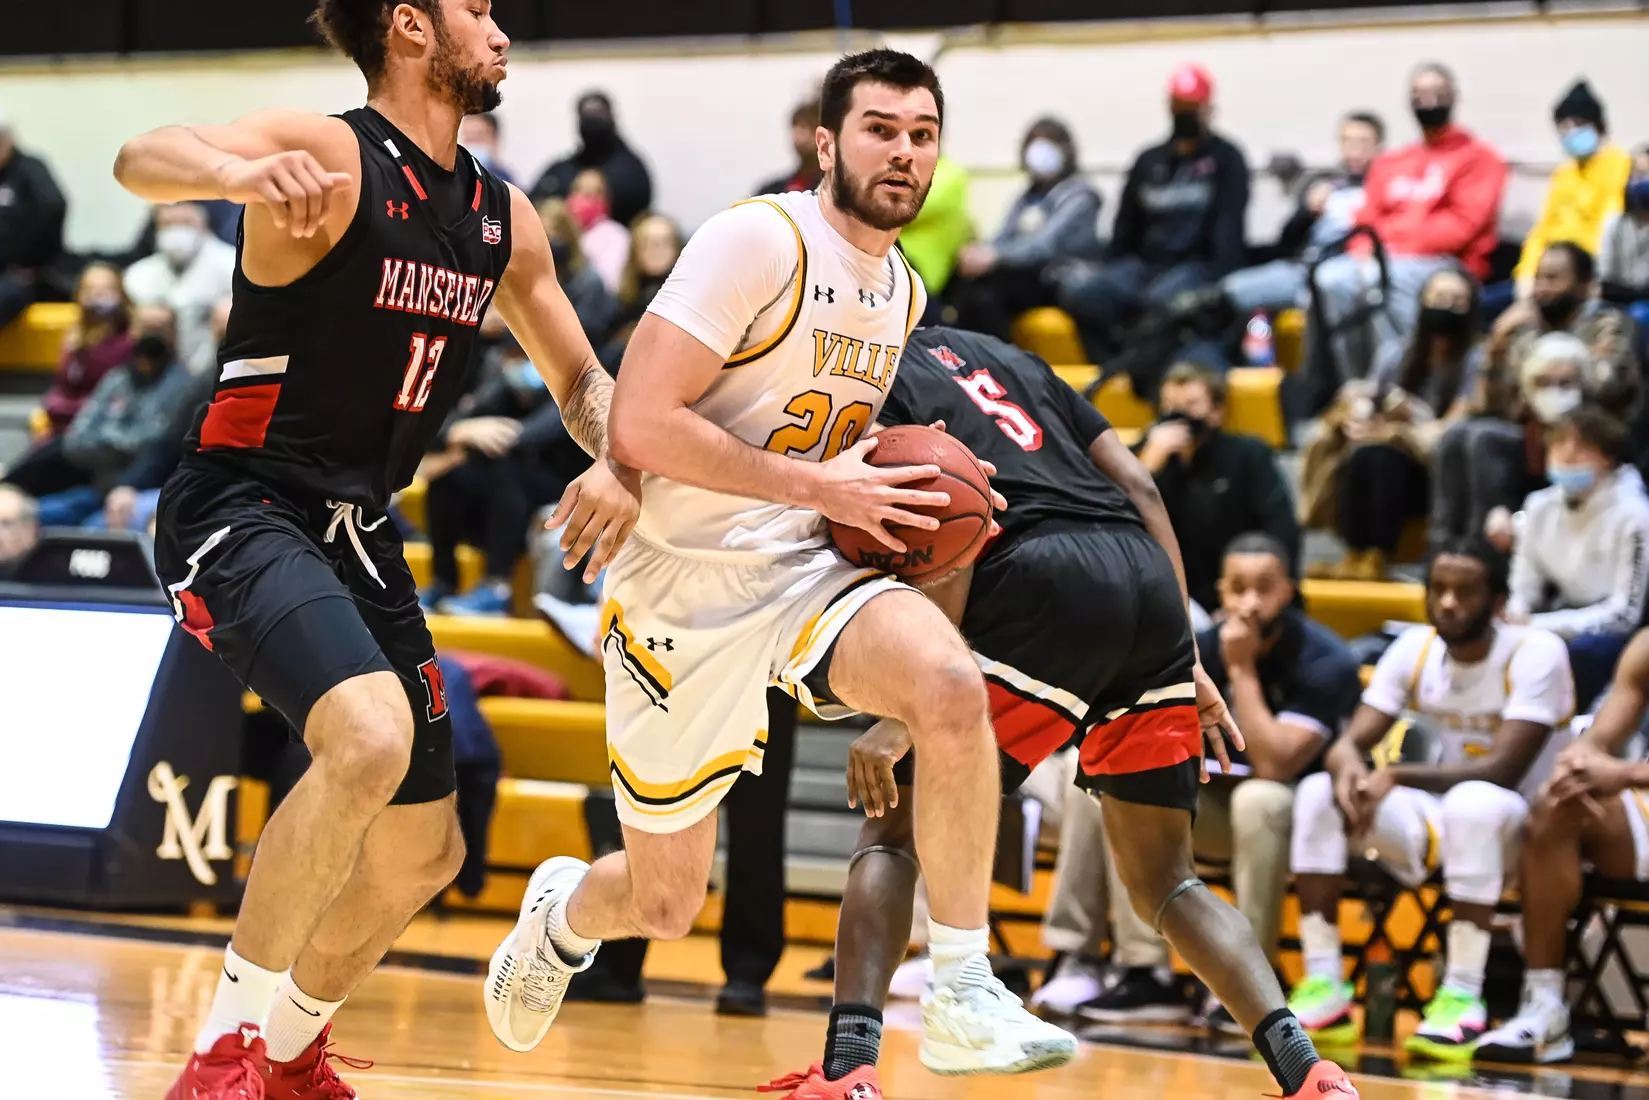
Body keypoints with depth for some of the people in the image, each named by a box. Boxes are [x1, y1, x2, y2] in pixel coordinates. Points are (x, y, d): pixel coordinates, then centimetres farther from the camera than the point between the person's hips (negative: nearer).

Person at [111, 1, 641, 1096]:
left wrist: (622, 465, -2)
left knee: (424, 850, 14)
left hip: (360, 533, 8)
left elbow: (581, 378, 20)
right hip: (245, 509, -8)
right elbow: (142, 160, -31)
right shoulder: (332, 155, -13)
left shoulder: (504, 217, 9)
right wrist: (240, 173, -55)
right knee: (371, 738, -33)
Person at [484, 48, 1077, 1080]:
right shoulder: (763, 241, -15)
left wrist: (903, 502, 6)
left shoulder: (906, 291, 9)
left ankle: (963, 996, -22)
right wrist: (820, 487, -22)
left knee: (953, 686, -29)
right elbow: (641, 424, -23)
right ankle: (564, 912, 45)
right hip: (687, 584, -5)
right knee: (665, 902, 6)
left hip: (810, 569, 5)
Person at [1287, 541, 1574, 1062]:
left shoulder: (1535, 652, -16)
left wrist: (1397, 777, -32)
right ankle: (1323, 989, -18)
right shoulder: (1415, 648, 0)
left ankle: (1463, 1000, -35)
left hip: (1515, 827, -5)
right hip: (1432, 820, 5)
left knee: (1472, 802, -39)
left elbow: (1503, 770, -25)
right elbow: (1351, 741, -5)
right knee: (1317, 794, -16)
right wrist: (1348, 768, -31)